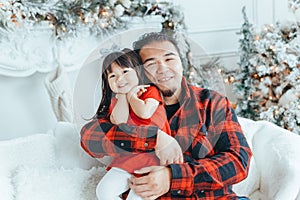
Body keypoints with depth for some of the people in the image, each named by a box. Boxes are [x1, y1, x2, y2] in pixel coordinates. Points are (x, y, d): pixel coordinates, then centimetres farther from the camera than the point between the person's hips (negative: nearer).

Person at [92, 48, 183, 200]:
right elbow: (118, 121, -10)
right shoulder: (116, 100, 13)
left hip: (154, 155, -5)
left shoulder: (150, 91, 0)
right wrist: (123, 95, -3)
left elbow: (145, 112, -22)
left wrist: (131, 96, -5)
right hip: (128, 157, 5)